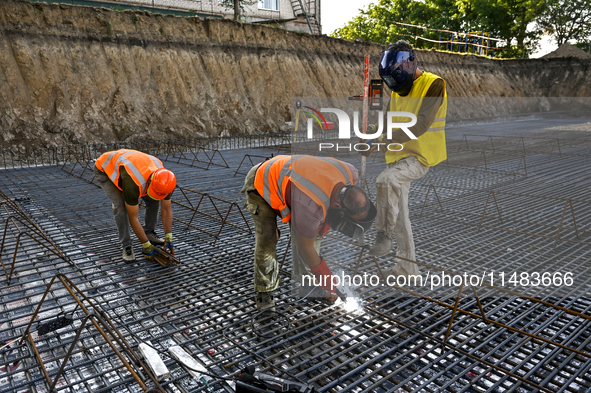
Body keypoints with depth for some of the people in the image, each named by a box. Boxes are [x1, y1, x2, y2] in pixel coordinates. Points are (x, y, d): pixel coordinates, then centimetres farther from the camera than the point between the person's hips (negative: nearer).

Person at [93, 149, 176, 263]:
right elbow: (133, 218, -34)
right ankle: (126, 246, -9)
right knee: (120, 206, -24)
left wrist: (169, 238, -14)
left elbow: (167, 209, -12)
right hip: (104, 169, -6)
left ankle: (149, 233, 12)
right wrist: (146, 246, -27)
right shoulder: (133, 184, -45)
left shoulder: (164, 182, -27)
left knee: (153, 200, -7)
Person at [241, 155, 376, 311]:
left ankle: (308, 284, 15)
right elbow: (306, 247, -25)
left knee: (313, 234, 1)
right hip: (261, 186, -7)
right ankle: (264, 293, 6)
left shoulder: (349, 174, -23)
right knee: (267, 239, -14)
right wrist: (327, 281, -13)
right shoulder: (312, 207, -42)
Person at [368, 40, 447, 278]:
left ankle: (384, 236, -20)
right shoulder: (398, 91, 12)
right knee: (399, 215, 10)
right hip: (398, 157, 8)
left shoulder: (433, 85, -12)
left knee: (386, 181, -36)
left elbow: (420, 125, -25)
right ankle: (407, 269, 23)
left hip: (421, 156, -8)